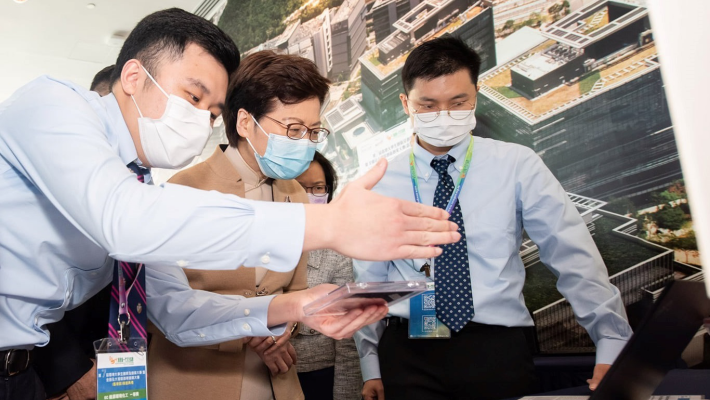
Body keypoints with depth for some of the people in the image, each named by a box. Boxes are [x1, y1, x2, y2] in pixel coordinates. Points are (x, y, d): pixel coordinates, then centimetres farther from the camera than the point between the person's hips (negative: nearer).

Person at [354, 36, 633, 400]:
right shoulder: (381, 183, 2)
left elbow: (575, 259, -1)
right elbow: (368, 280, 7)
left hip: (498, 347, 0)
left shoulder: (517, 166, -1)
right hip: (407, 351, 1)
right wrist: (371, 368, 8)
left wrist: (612, 344, -7)